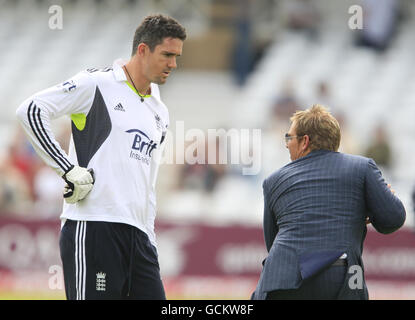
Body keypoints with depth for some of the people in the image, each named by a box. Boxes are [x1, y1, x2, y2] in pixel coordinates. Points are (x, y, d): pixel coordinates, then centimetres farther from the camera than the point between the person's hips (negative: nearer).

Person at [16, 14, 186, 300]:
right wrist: (70, 170, -14)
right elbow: (31, 110, -11)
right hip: (92, 226, -7)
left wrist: (150, 240, 20)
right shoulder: (98, 84, -2)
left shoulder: (160, 113, 21)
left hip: (137, 233, 7)